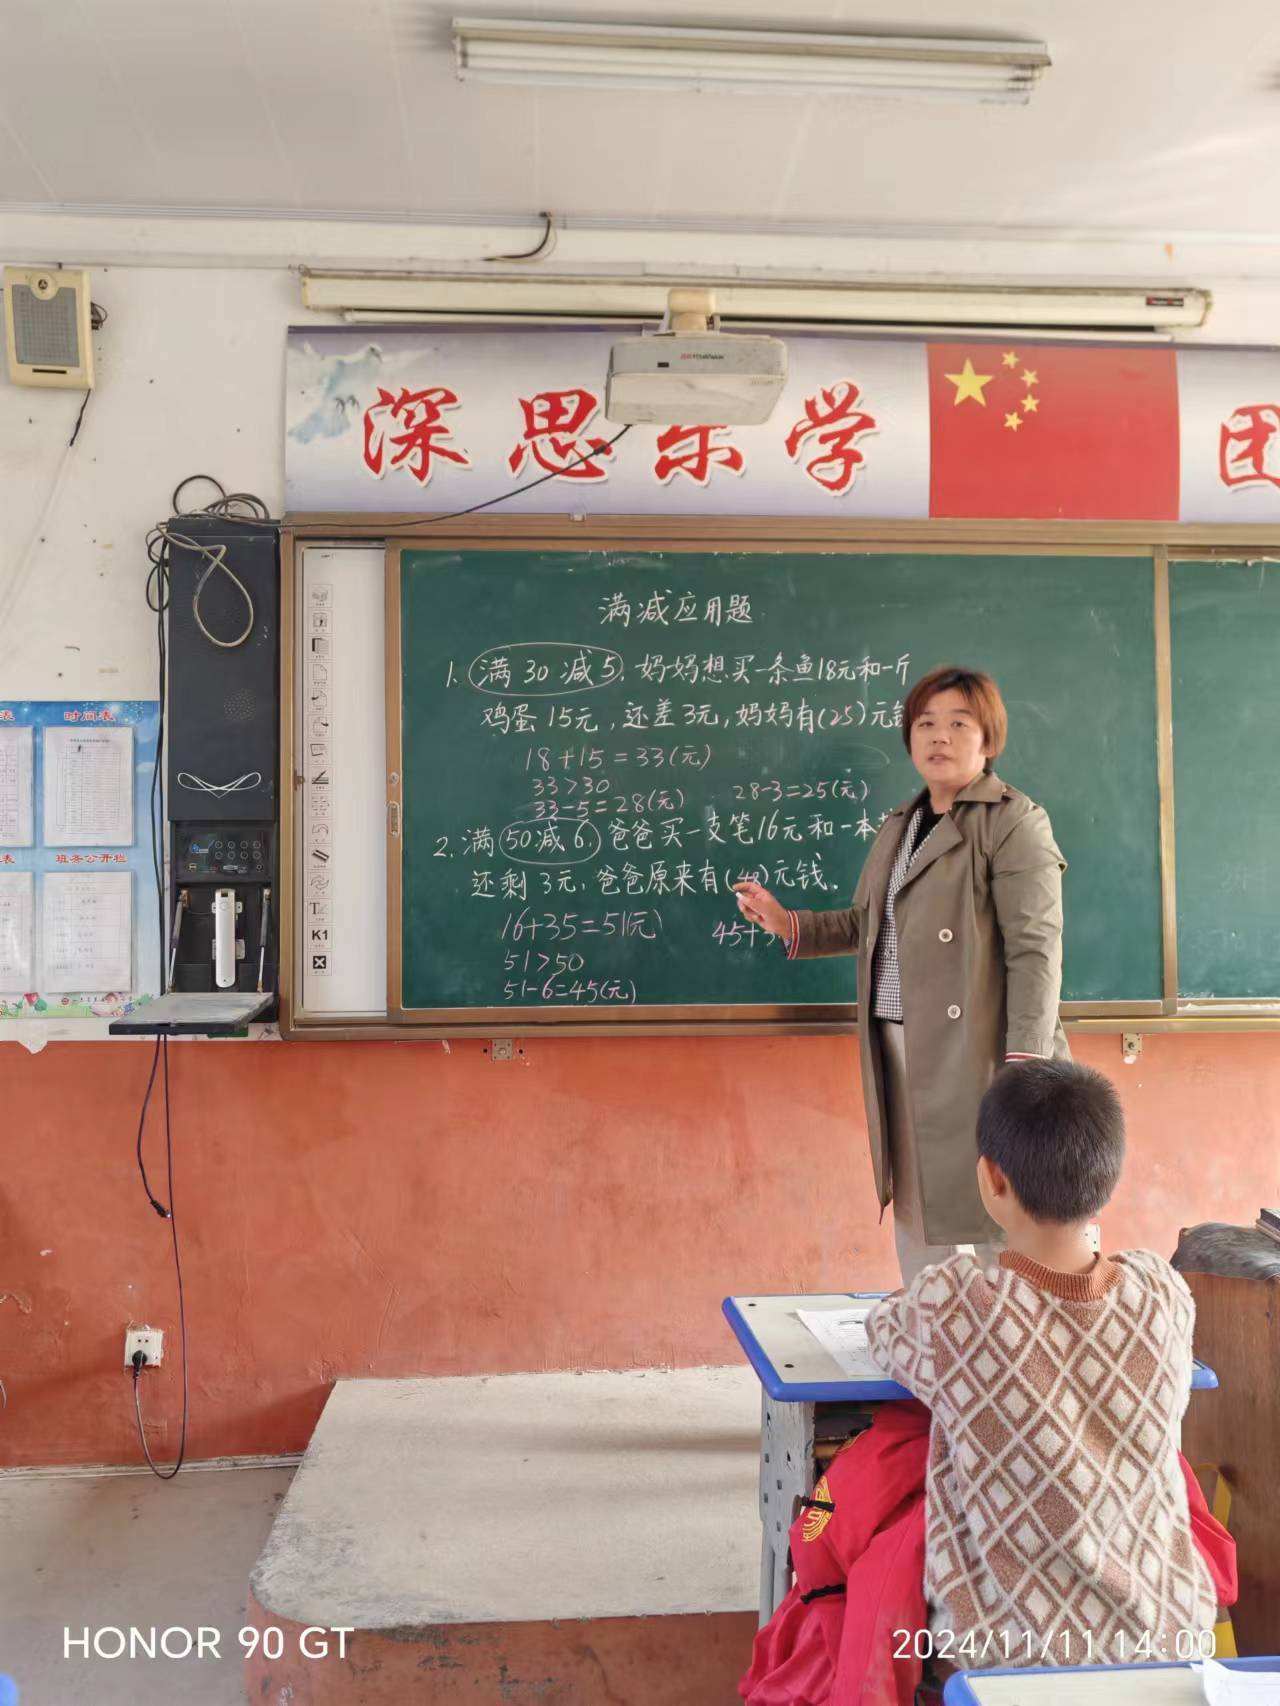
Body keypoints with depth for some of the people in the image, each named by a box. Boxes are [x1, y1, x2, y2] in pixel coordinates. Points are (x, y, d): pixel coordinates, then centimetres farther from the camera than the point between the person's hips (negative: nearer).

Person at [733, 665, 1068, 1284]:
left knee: (997, 1220, -2)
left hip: (979, 1054, -7)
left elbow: (1036, 950, -15)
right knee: (916, 1212, 14)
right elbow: (867, 924, 21)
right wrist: (787, 923, 8)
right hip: (900, 1053, 7)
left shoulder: (1014, 823, -7)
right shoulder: (898, 825, 16)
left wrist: (1024, 1065, -21)